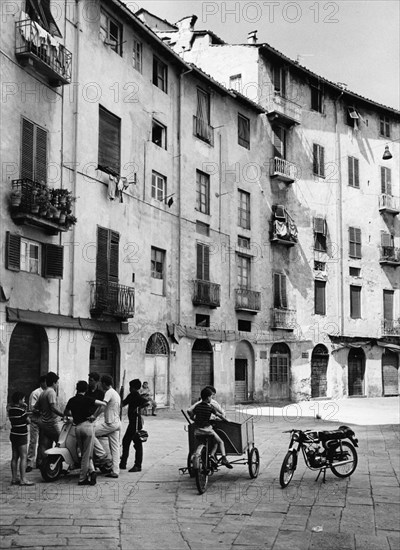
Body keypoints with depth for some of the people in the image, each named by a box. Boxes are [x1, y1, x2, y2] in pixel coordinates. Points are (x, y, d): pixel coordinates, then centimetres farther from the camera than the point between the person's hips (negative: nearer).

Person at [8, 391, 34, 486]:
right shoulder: (21, 410, -17)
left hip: (13, 434, 8)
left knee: (15, 457, 11)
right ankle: (23, 479, -6)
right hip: (21, 435, -8)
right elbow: (28, 421, -6)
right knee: (23, 457, -5)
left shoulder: (10, 410, 7)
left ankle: (14, 478, 15)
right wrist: (25, 410, -1)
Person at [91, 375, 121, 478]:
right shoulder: (116, 393, 19)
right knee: (115, 448, 8)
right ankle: (115, 471, 8)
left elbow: (103, 405, -25)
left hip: (110, 423, -9)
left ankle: (103, 455, -4)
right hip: (117, 423, 9)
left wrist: (94, 415, -24)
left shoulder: (109, 393, -11)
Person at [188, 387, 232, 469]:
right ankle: (224, 458, -5)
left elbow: (191, 416, 11)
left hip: (197, 430, 4)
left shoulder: (197, 406, 4)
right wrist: (225, 419, 16)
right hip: (207, 429, -4)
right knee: (220, 442, 11)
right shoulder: (210, 407, -7)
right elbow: (219, 415, 0)